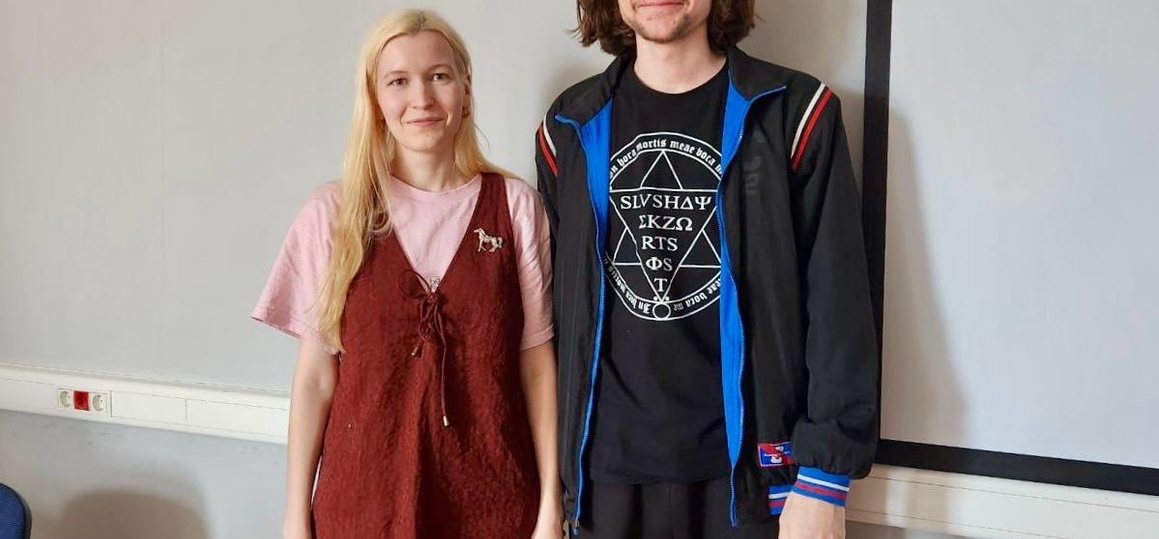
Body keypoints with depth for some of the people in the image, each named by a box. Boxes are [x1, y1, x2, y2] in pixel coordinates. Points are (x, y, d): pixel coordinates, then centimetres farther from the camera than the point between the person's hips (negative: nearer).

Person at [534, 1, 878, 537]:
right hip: (609, 467, 2)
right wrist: (561, 463, 6)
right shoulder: (570, 127, 5)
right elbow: (561, 306, 7)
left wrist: (825, 473, -11)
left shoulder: (794, 111, -4)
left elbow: (838, 303, -7)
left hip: (749, 464, -2)